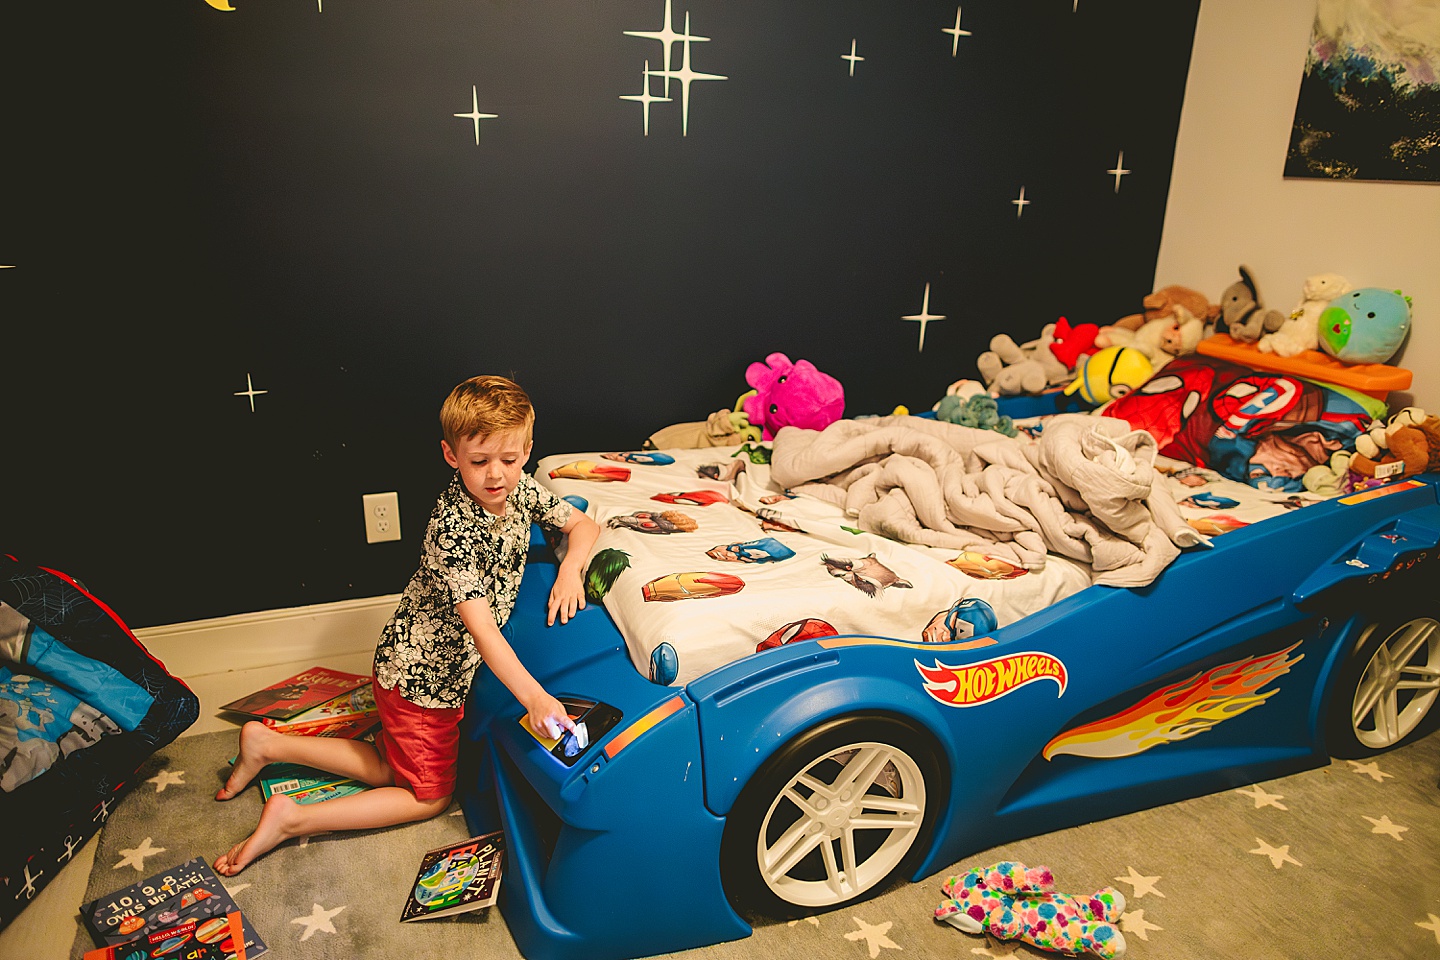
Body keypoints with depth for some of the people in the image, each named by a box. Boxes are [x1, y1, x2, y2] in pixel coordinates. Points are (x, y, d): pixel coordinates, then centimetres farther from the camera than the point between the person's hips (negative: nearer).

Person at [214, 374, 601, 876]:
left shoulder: (523, 490, -8)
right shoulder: (454, 527, -32)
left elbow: (583, 524, 5)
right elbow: (481, 627, -38)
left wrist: (571, 569, -15)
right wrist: (532, 695, -48)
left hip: (445, 666, 8)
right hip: (421, 674, -8)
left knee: (390, 770, 22)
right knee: (429, 795, 6)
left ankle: (268, 743, 26)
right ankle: (291, 819, 9)